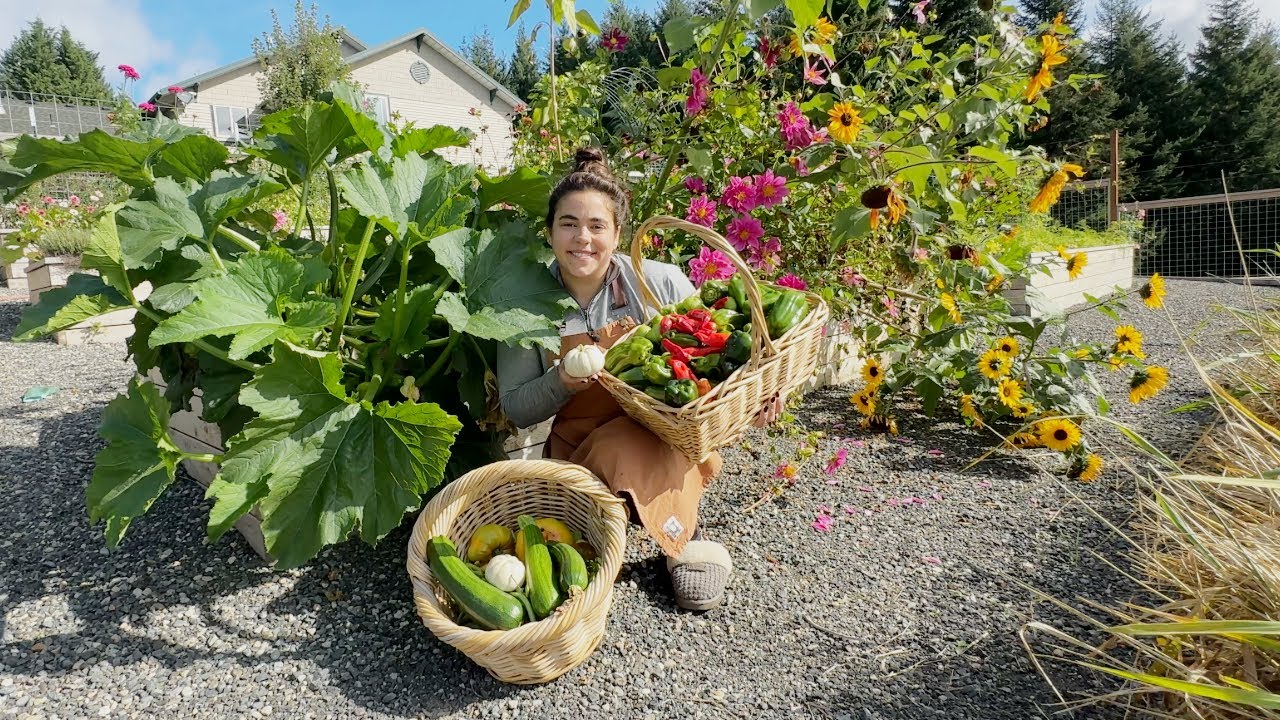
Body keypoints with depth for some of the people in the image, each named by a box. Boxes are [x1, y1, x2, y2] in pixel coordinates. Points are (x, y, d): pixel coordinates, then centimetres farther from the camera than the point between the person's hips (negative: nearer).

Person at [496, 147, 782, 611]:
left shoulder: (662, 284, -8)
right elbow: (515, 408, 0)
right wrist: (562, 382, -21)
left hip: (666, 446, -1)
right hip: (576, 451, 2)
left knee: (621, 449, -35)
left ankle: (682, 537, -8)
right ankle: (684, 537, -1)